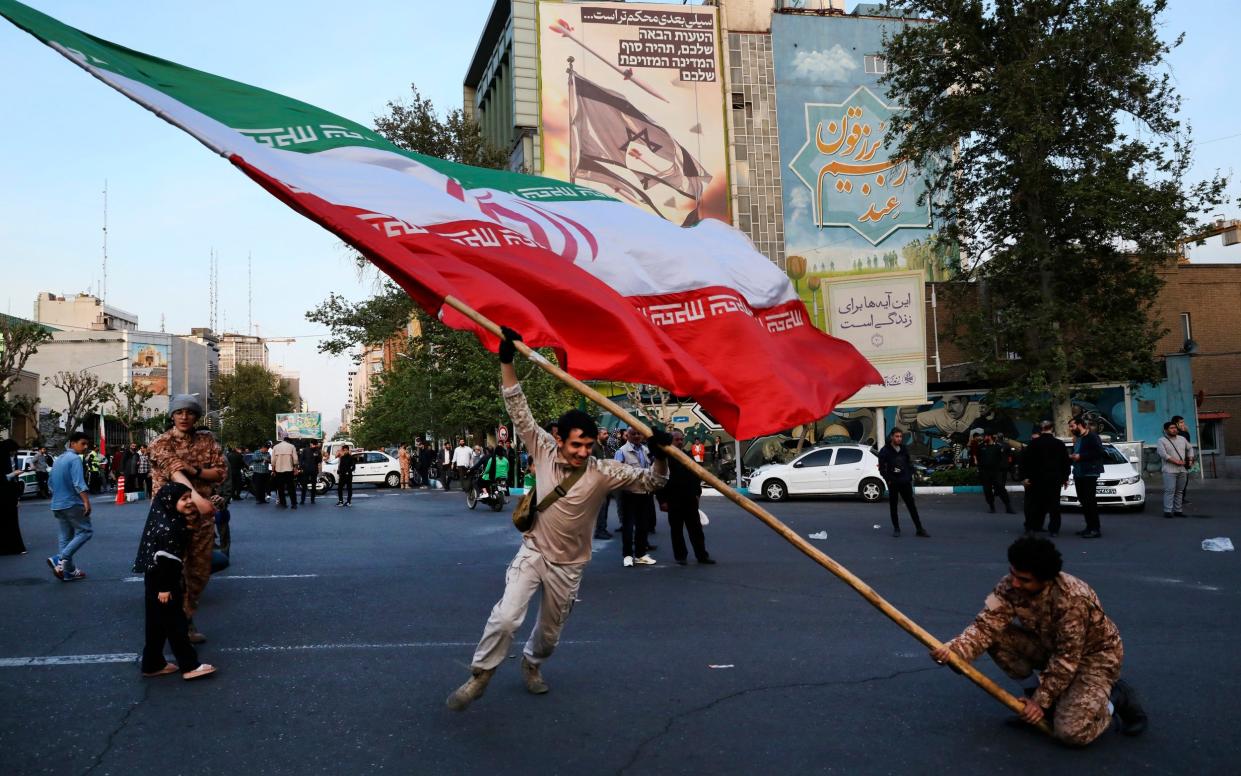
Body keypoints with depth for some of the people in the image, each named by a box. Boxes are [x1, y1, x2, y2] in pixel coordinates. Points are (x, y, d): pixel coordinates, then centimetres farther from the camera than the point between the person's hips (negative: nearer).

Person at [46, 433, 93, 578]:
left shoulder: (58, 459, 15)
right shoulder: (75, 458, -12)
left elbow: (50, 481, 24)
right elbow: (78, 483, -24)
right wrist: (86, 501, -28)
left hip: (57, 505, 9)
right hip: (72, 503, -9)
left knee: (66, 536, 11)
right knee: (85, 531, -2)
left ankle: (69, 571, 8)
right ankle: (61, 559, -15)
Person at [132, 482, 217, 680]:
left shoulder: (173, 522, 9)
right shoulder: (168, 528, -23)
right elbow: (164, 558, -25)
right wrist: (164, 588, -23)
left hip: (158, 580, 10)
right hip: (161, 581, -10)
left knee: (159, 624, 16)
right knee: (175, 623, -4)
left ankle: (153, 664, 25)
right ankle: (189, 666, 2)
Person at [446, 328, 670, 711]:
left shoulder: (603, 472, -13)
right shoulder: (544, 451, -10)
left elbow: (649, 482, -13)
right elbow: (519, 412, -13)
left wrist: (660, 457, -35)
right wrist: (507, 362, -21)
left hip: (567, 565, 1)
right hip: (531, 553, -1)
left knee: (550, 632, 16)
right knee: (505, 617, -19)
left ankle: (531, 663, 49)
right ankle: (479, 677, 1)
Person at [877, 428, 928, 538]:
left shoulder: (904, 449, 7)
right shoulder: (885, 451, -7)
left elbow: (909, 463, 15)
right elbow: (882, 468, -7)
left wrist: (910, 476, 4)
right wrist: (889, 479, -12)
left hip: (905, 482, 3)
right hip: (893, 483, -3)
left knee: (912, 505, 3)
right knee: (893, 506, 6)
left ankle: (919, 529, 4)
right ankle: (896, 528, 16)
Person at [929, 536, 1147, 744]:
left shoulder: (1071, 599, -36)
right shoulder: (1010, 586, -18)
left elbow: (1067, 659, -28)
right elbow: (986, 624, -25)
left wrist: (1042, 700, -22)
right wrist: (954, 649, -43)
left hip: (1095, 654, -6)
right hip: (1051, 645, 6)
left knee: (1071, 732, -24)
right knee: (998, 637, -18)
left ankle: (1116, 697, 4)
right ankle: (1035, 688, 4)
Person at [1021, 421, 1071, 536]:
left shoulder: (1033, 443, -3)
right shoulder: (1059, 444, 0)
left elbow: (1024, 460, -6)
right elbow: (1066, 462, 4)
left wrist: (1025, 476, -3)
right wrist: (1065, 478, 12)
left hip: (1037, 479, 0)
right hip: (1054, 479, 0)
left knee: (1034, 503, 9)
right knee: (1054, 504, 4)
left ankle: (1030, 527, 10)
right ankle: (1053, 529, 1)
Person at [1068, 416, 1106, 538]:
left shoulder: (1092, 437, -9)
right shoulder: (1077, 439, 19)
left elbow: (1099, 452, -19)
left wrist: (1080, 456, -19)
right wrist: (1072, 456, 9)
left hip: (1089, 473, -9)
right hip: (1078, 473, 9)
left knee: (1090, 501, -10)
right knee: (1083, 501, 10)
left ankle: (1095, 529, -7)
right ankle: (1089, 527, 17)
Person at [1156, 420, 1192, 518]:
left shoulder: (1182, 439, 15)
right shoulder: (1161, 441, -4)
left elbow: (1190, 448, 29)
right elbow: (1163, 454, -15)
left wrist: (1190, 459, 14)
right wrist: (1177, 462, -18)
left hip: (1182, 470, 6)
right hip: (1169, 470, -6)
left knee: (1180, 491, 8)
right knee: (1170, 491, -11)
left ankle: (1178, 510, 13)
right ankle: (1168, 511, -11)